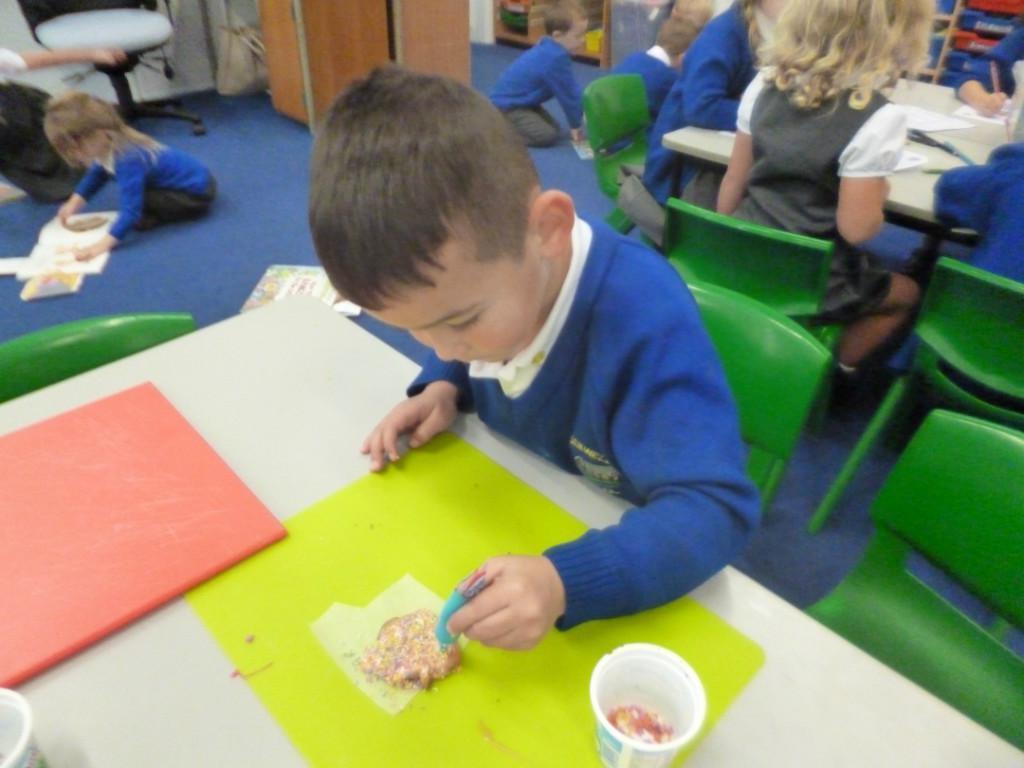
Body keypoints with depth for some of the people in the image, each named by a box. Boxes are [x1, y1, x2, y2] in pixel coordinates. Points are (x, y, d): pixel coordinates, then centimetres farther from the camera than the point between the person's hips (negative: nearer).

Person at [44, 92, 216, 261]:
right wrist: (73, 203, 11)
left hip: (198, 192, -10)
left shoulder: (127, 159, -32)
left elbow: (131, 209, -37)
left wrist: (103, 244, -42)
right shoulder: (110, 145, -3)